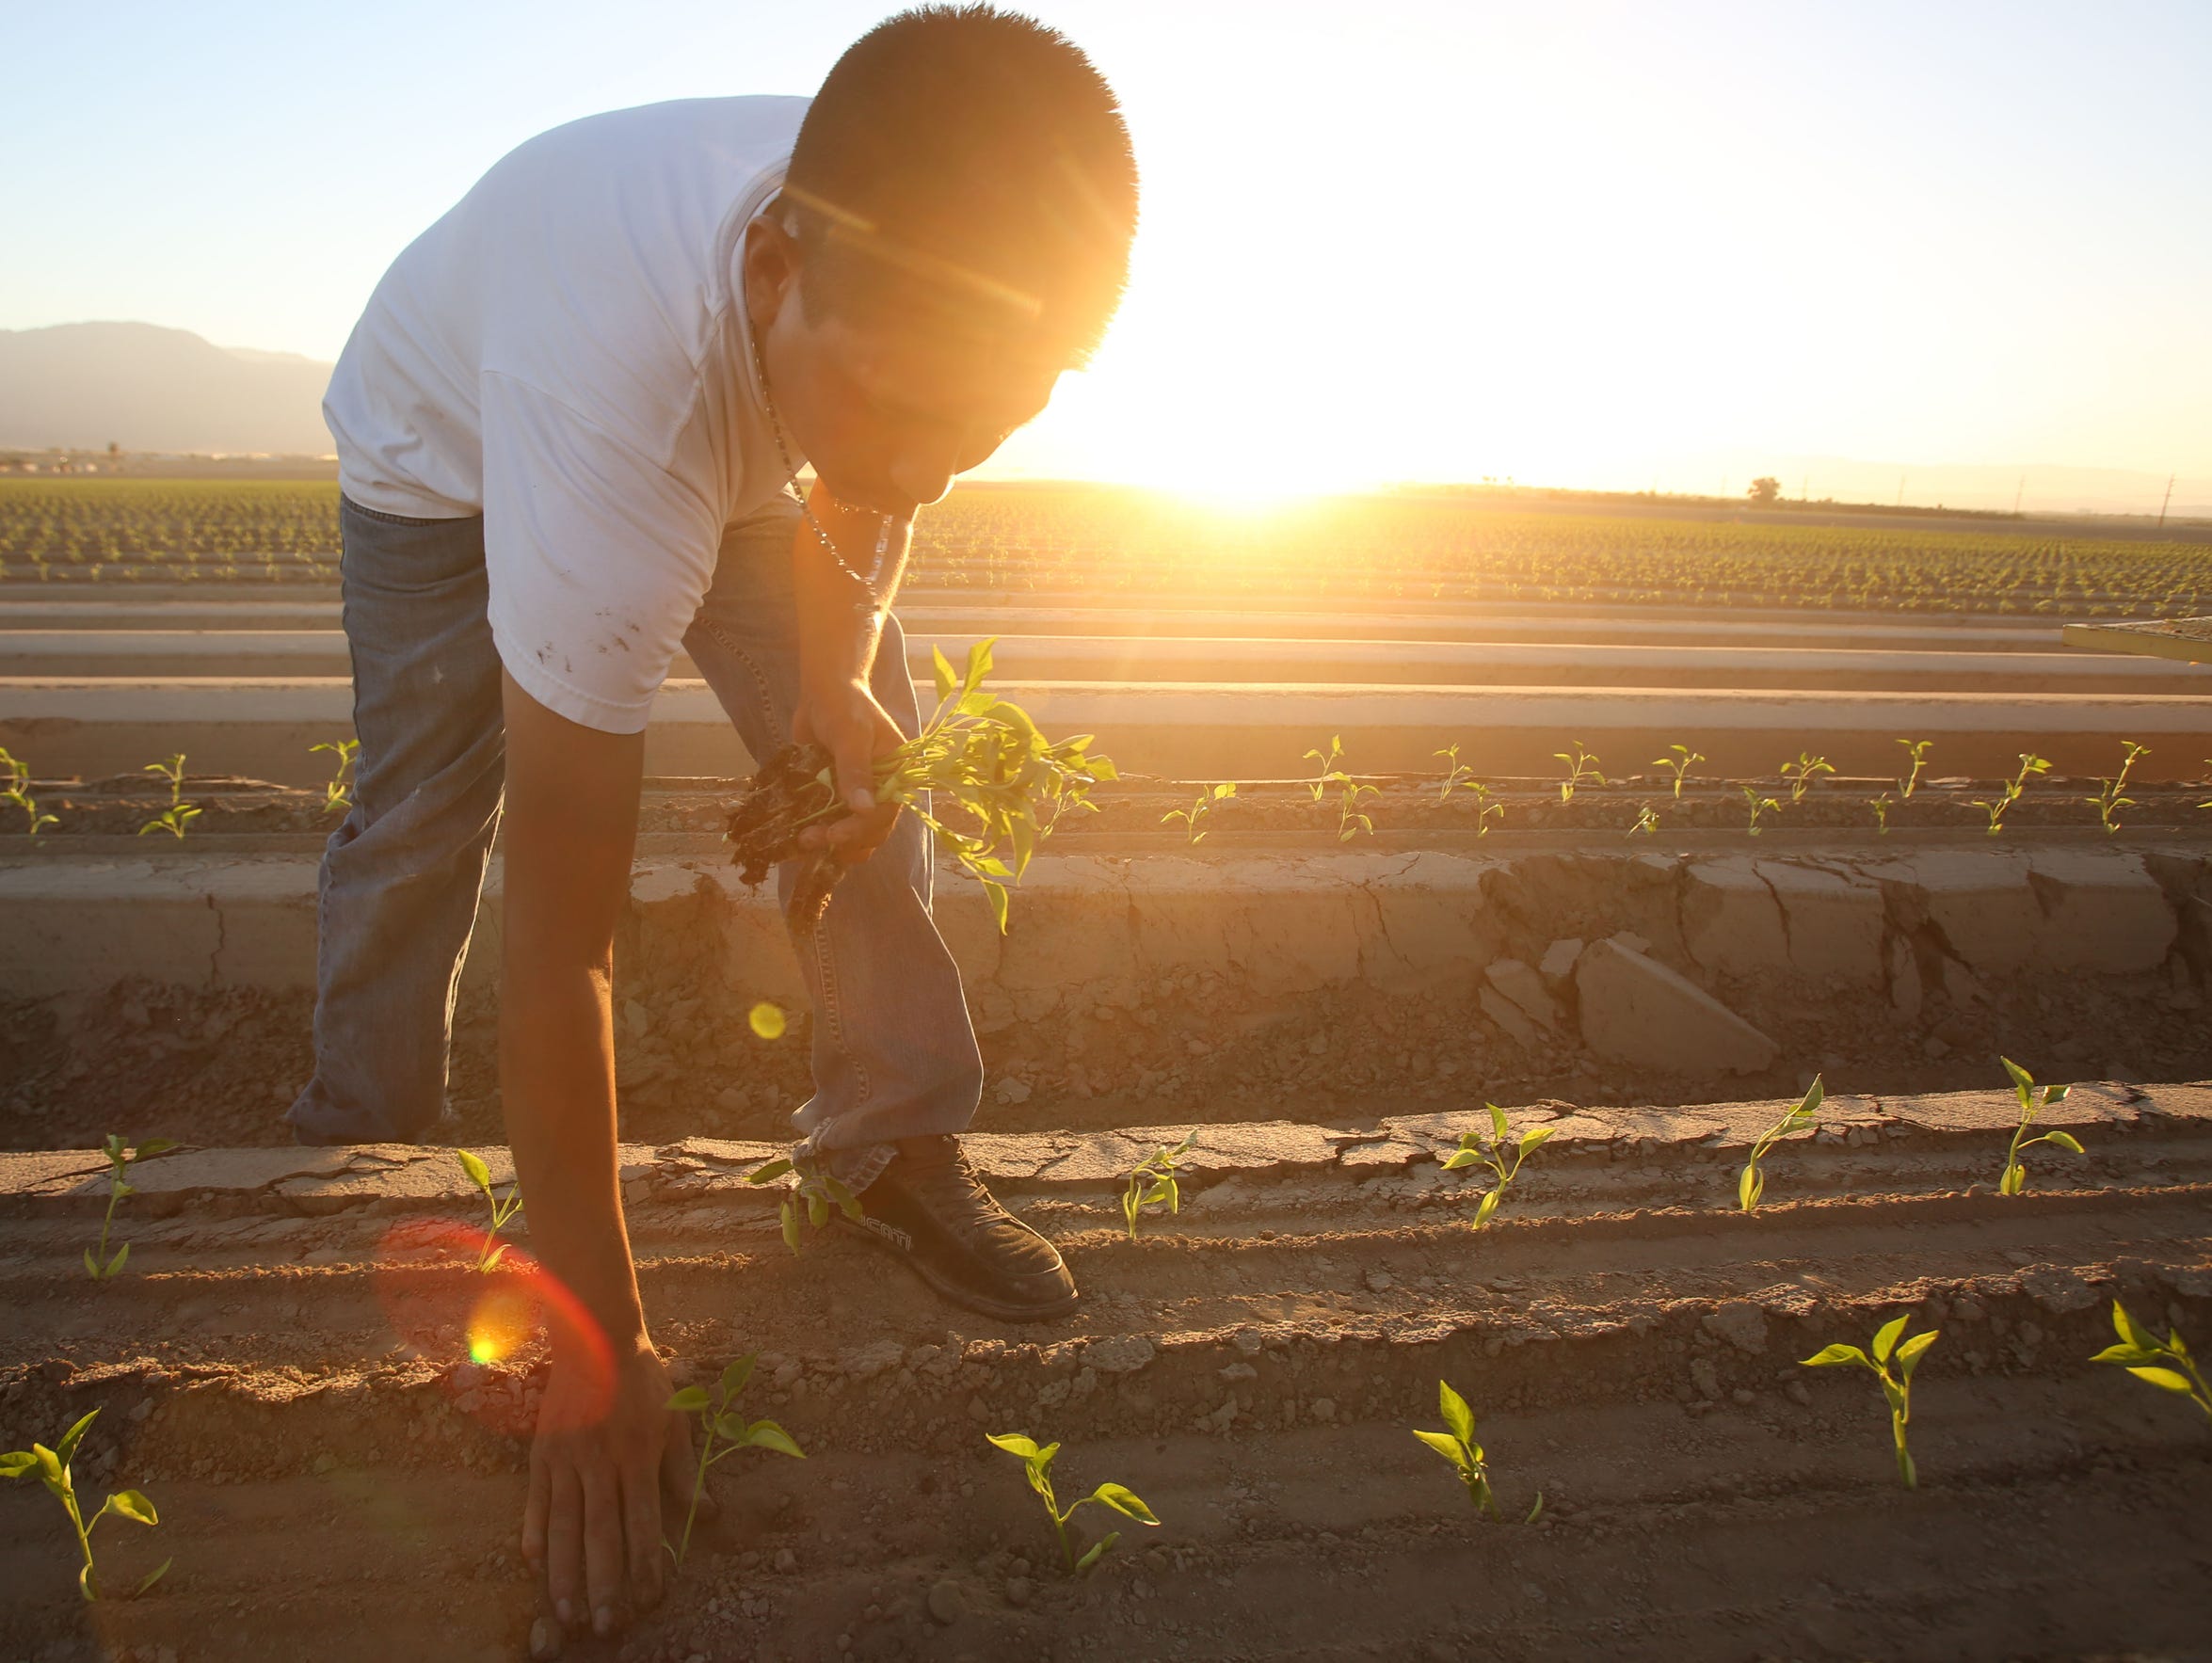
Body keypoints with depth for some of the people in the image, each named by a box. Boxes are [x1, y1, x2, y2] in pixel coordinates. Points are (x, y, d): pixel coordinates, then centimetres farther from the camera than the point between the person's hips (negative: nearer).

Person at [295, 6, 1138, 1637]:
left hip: (732, 432, 4)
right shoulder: (613, 413, -51)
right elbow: (562, 942, -45)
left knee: (871, 766, -9)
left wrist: (838, 673, -30)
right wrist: (597, 1353, -39)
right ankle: (359, 1162, 21)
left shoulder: (907, 242, -35)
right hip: (447, 451, -3)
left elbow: (860, 490, -9)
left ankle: (902, 1151, 3)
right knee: (419, 834, -4)